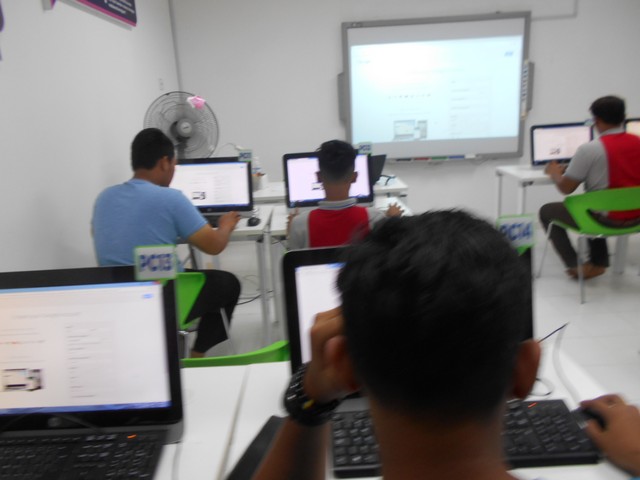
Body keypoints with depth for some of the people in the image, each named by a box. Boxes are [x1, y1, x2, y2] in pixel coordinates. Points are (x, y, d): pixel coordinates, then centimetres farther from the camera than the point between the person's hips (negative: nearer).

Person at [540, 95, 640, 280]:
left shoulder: (589, 149, -18)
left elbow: (566, 188, -11)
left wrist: (554, 173, 10)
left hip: (608, 219, -7)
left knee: (547, 211, 13)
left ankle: (577, 266, 8)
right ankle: (598, 263, 33)